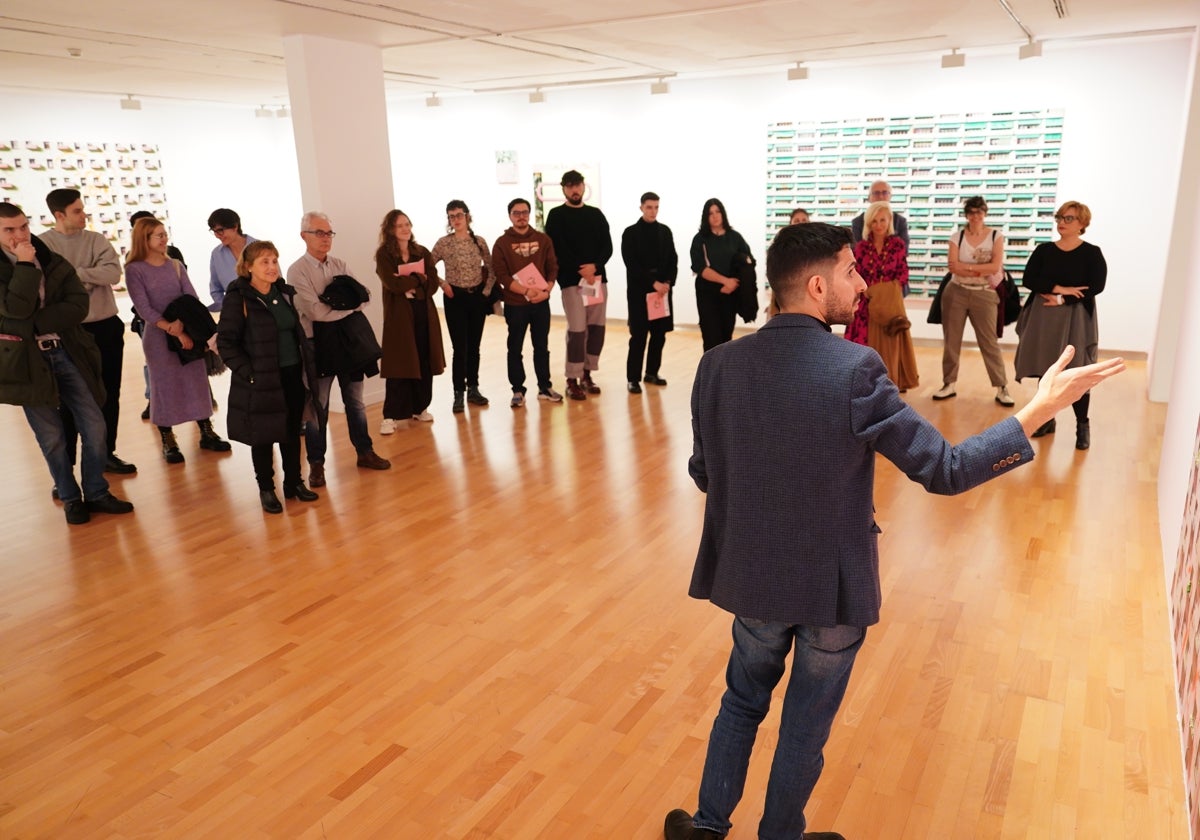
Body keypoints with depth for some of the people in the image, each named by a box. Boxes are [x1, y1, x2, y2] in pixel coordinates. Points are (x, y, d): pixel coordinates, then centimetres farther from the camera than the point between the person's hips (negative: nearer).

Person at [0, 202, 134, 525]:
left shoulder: (55, 264, 6)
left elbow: (79, 306, -6)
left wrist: (36, 324, -16)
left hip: (67, 353, 3)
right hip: (28, 361, -3)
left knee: (95, 428, 3)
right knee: (52, 437, 5)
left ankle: (96, 493, 18)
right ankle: (71, 499, 20)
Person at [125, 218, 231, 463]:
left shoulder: (175, 266, 8)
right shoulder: (134, 270, -4)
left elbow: (192, 298, -1)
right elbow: (144, 308, -11)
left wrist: (181, 322, -20)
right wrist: (174, 332, -19)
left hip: (188, 330, 4)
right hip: (158, 336, -4)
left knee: (198, 380, 6)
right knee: (164, 386, 2)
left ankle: (206, 433, 15)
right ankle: (168, 442, 11)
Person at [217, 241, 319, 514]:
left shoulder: (284, 292, 8)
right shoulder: (238, 298, -11)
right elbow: (225, 342, -12)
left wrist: (306, 366, 10)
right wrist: (248, 373, -17)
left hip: (293, 375, 6)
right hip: (261, 381, -5)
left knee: (293, 432, 13)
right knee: (263, 436, 6)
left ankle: (294, 483, 27)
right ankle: (266, 490, 20)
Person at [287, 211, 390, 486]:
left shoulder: (339, 266, 7)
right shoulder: (297, 271, -10)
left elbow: (364, 296, 0)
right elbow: (316, 312, -19)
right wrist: (350, 305, -10)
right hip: (318, 344, -5)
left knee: (355, 401, 14)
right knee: (318, 407, 5)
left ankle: (364, 452, 27)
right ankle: (316, 464, 16)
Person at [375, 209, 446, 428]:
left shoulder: (422, 252, 12)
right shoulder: (384, 255, -1)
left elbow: (433, 285, 1)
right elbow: (393, 284, -16)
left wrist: (408, 283, -11)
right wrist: (418, 278, -8)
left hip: (424, 314, 4)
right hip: (399, 315, -4)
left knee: (425, 363, 7)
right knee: (399, 365, -5)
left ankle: (420, 408, 21)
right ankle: (390, 416, 0)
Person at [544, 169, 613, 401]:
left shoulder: (596, 214, 15)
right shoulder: (556, 215, 3)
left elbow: (607, 246, 7)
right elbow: (557, 249, -7)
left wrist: (594, 266, -11)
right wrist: (580, 270, -15)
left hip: (598, 277, 4)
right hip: (571, 280, -4)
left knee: (597, 327, 3)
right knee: (577, 329, -9)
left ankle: (587, 374, 16)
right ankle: (572, 380, 0)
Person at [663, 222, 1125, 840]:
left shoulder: (719, 365, -11)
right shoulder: (854, 370, -24)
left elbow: (702, 473, 0)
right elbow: (945, 470, -18)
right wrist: (1041, 408, -9)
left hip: (752, 578, 4)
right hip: (832, 585, -3)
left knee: (743, 701, 28)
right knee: (806, 724, 20)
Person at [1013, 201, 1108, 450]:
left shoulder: (1092, 253, -1)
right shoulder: (1043, 250, 7)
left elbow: (1096, 286, -10)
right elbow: (1028, 279, -5)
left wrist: (1062, 299, -18)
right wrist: (1059, 288, -16)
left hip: (1075, 319, -3)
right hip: (1043, 317, 3)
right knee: (1045, 371, 8)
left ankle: (1083, 425, 10)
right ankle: (1047, 419, 22)